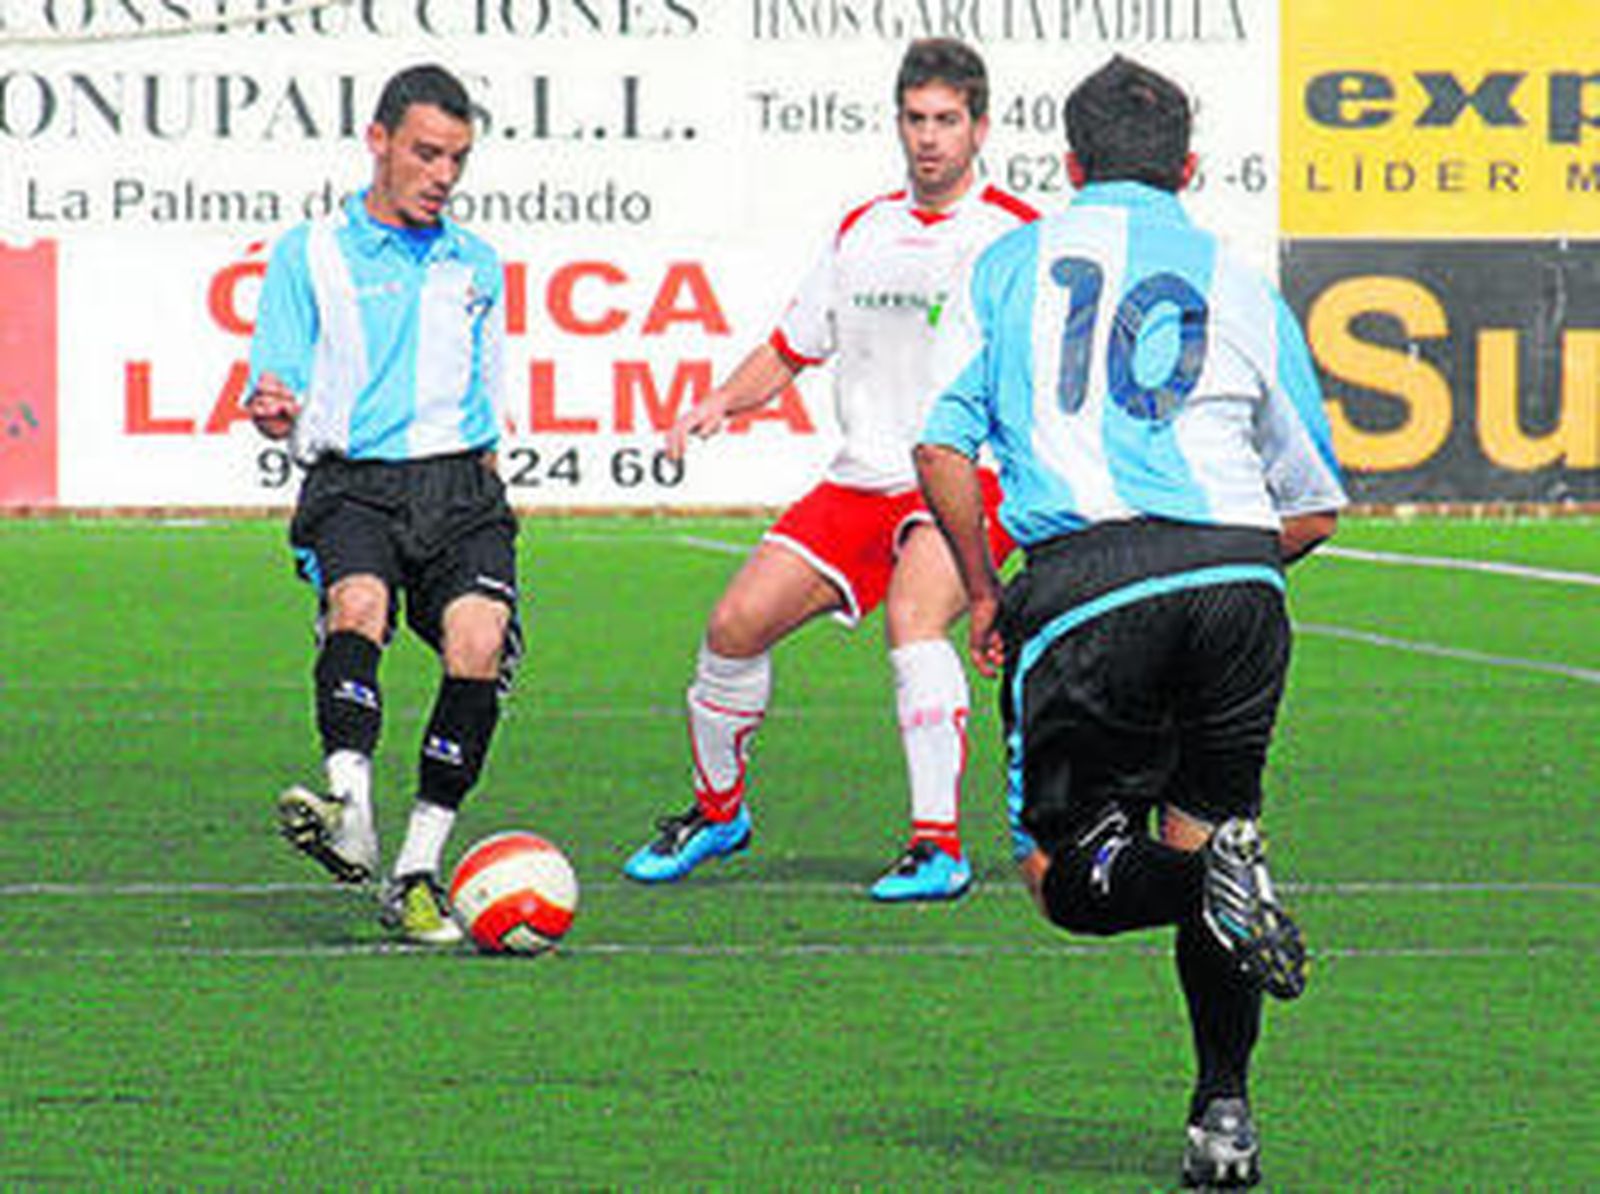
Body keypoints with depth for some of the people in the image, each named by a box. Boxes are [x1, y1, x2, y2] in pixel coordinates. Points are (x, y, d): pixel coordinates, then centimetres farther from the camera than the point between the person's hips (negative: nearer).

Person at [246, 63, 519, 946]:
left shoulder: (477, 266, 21)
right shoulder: (310, 256, 10)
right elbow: (276, 399, 4)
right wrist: (275, 413, -17)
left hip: (460, 484, 3)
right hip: (353, 483, -3)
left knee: (478, 636, -24)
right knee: (358, 602, -34)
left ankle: (418, 870, -21)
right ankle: (349, 810, -52)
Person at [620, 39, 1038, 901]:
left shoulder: (1017, 234, -1)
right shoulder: (862, 232, 14)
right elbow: (792, 347, 22)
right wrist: (721, 402, 4)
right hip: (863, 477, 5)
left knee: (913, 613, -32)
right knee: (737, 623, -5)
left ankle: (938, 846, -30)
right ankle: (717, 808, 20)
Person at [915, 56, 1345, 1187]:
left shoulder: (1011, 264, 16)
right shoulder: (1241, 285, 19)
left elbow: (943, 448, 5)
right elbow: (1314, 511, 20)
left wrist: (983, 593, 18)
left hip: (1084, 578, -2)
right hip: (1237, 574, 2)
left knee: (1067, 876, 6)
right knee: (1205, 830, 17)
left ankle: (1218, 876, -26)